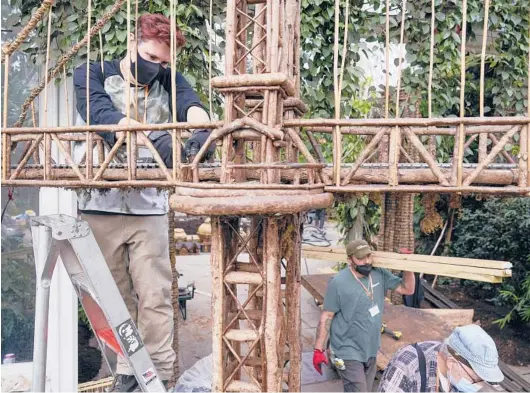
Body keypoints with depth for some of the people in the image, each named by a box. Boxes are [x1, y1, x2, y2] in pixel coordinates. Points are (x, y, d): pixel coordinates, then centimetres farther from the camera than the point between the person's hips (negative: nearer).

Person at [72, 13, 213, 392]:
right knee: (114, 298, 10)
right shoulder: (91, 75, 3)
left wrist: (202, 128, -38)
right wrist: (155, 139, -36)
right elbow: (103, 117, -18)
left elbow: (192, 104, -13)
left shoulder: (168, 82, 8)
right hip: (100, 206, 0)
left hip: (149, 208, 1)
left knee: (155, 297, 2)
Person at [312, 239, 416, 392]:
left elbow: (407, 289, 5)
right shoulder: (338, 283, -20)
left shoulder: (380, 275, -4)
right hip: (348, 353, -6)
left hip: (370, 350, 6)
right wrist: (319, 350, -15)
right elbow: (326, 317, -15)